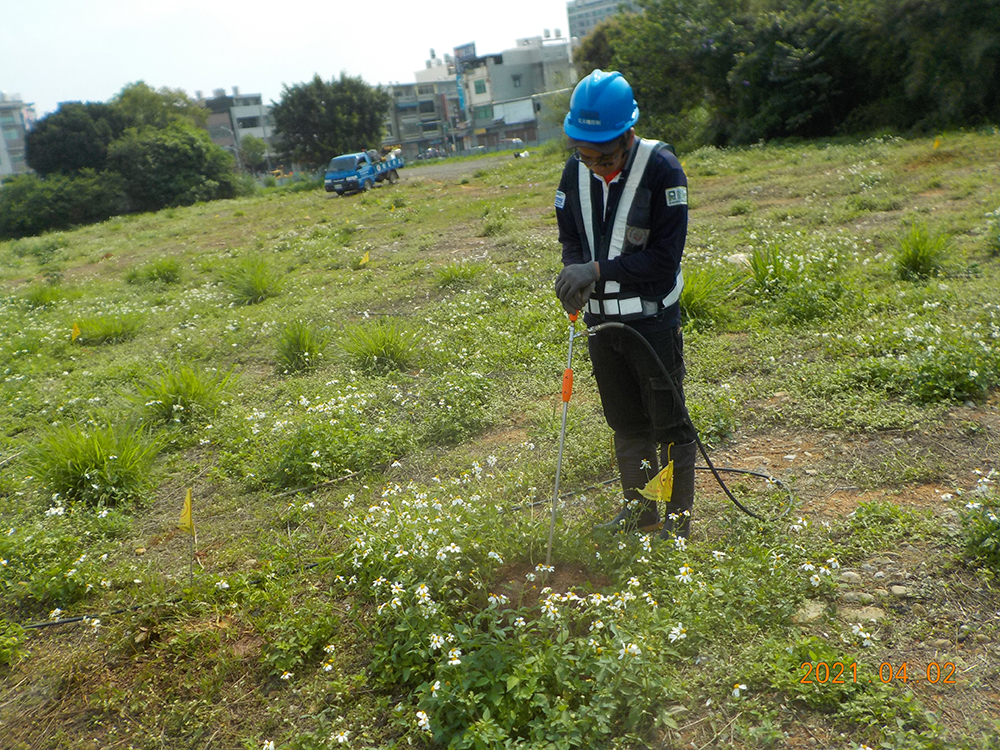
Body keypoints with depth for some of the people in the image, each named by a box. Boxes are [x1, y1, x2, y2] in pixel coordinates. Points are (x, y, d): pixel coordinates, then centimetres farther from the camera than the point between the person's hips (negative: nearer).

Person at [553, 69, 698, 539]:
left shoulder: (661, 168, -17)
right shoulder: (576, 170, 0)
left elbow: (664, 257, -19)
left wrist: (597, 270, -25)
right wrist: (574, 274, -12)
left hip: (652, 319, -6)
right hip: (601, 319, 6)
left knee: (668, 422, 6)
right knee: (625, 423, 17)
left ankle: (679, 516, 22)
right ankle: (640, 510, 33)